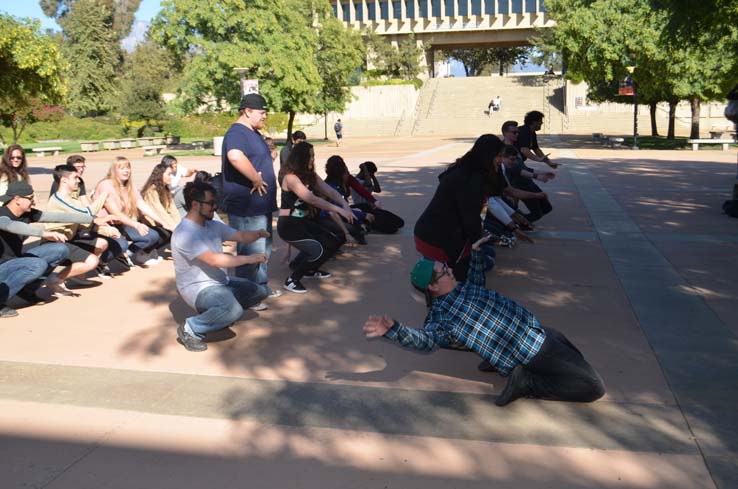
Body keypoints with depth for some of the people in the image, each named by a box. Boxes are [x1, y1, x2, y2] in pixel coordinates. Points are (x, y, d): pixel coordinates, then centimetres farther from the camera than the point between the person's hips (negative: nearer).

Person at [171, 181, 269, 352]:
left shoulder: (213, 225, 6)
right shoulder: (185, 233, -23)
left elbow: (241, 236, 7)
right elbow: (214, 260, -30)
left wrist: (258, 233, -16)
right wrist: (249, 258, -28)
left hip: (220, 281, 9)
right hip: (197, 288, -9)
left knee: (260, 291, 9)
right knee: (234, 310, -34)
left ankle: (220, 313, 20)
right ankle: (190, 329, -13)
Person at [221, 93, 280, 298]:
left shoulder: (253, 133, 19)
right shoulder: (237, 132, -17)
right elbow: (235, 156, -38)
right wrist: (256, 179, -29)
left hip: (261, 205, 11)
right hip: (247, 208, -11)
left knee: (264, 249, 20)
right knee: (250, 252, -6)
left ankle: (261, 286, 33)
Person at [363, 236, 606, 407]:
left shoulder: (458, 289, 6)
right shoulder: (440, 317, -21)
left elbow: (477, 282, 30)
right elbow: (424, 339, -41)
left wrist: (476, 252, 23)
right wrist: (392, 328, -59)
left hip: (536, 329, 9)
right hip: (533, 350, -9)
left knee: (575, 360, 37)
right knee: (594, 387, -8)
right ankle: (526, 381, -6)